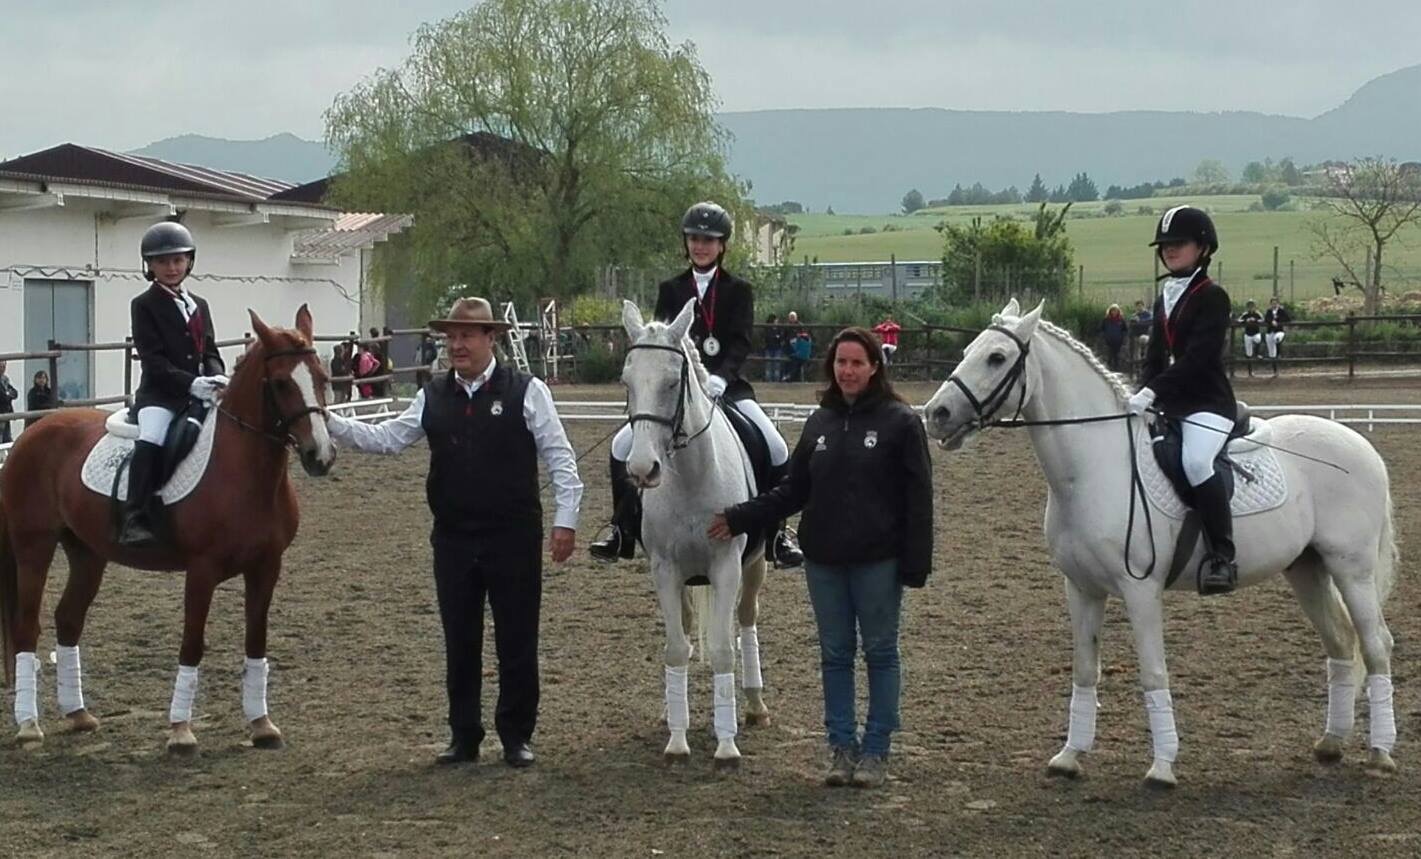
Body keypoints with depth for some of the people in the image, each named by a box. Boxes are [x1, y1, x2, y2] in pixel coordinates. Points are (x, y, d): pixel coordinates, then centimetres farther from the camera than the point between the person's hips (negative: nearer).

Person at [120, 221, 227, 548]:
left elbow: (210, 352, 16)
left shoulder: (199, 306, 19)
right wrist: (192, 383, -21)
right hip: (159, 393, -6)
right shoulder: (143, 305, 1)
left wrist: (218, 378, -8)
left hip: (200, 392, 6)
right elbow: (153, 361, -9)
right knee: (151, 440, -32)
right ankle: (134, 520, -35)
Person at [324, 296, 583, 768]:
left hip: (513, 538, -4)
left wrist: (564, 519, -9)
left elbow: (559, 458, -4)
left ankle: (516, 737, 15)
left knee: (517, 641, 4)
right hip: (453, 540, 4)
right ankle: (464, 737, 19)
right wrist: (328, 423, -7)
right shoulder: (433, 397, 7)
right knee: (459, 642, 9)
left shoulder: (526, 391, -5)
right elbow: (385, 438, 5)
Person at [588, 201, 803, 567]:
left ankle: (776, 535, -5)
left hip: (726, 386, -2)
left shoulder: (739, 291, 4)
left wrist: (720, 378, -27)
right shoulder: (670, 290, 10)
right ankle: (622, 532, 1)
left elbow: (740, 344, -8)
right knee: (622, 445, -12)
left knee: (778, 450, -19)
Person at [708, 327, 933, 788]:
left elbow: (917, 498, -8)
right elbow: (792, 491, 12)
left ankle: (876, 751, 13)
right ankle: (842, 748, 18)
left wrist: (916, 564, -13)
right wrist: (738, 519, 3)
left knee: (880, 652, 5)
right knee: (834, 655, 9)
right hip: (824, 560, 5)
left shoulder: (900, 422, -7)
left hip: (877, 560, -5)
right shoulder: (820, 422, 8)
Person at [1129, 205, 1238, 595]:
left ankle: (1222, 555, -30)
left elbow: (1196, 358, -18)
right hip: (1167, 405, 9)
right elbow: (1155, 357, 15)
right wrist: (1143, 396, -3)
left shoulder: (1212, 298, -7)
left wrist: (1153, 391, -26)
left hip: (1207, 404, -9)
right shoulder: (1164, 300, 17)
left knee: (1195, 461, -33)